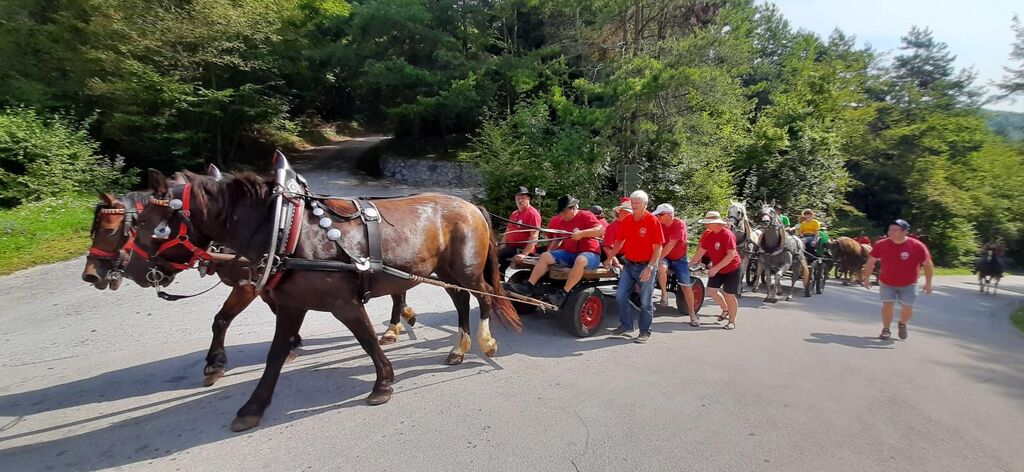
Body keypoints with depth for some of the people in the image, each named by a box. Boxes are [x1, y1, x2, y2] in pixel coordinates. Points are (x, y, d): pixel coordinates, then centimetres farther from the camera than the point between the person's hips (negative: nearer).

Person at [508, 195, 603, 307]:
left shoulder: (586, 216, -8)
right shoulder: (561, 221, 12)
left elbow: (601, 230, -20)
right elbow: (558, 239, 24)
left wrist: (582, 233, -29)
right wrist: (550, 252, 9)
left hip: (589, 254, -7)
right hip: (569, 253, 7)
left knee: (580, 260, -41)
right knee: (545, 256, -8)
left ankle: (564, 293, -38)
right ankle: (529, 286, -14)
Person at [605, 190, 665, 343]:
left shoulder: (653, 221, -11)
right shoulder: (627, 221, 4)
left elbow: (658, 247, -13)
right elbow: (619, 241, 15)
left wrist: (649, 267, -19)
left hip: (646, 267, -5)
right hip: (629, 265, 5)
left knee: (646, 302, 4)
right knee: (620, 296, 4)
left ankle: (645, 332, 18)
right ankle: (626, 325, 22)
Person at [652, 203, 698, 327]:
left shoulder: (679, 224, -21)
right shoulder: (659, 225, -9)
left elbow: (671, 244, -29)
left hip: (679, 258, -1)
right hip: (665, 257, 2)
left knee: (686, 287, -1)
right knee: (661, 267, -35)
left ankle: (692, 315, 13)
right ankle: (664, 293, -14)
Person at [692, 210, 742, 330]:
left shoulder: (727, 235, -24)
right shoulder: (708, 234, -3)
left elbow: (731, 255, -29)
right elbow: (701, 250, 3)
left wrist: (716, 268, -32)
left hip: (731, 268, -7)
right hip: (716, 268, 7)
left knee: (729, 294, -3)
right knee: (711, 290, 4)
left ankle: (732, 321, 12)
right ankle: (725, 309, 30)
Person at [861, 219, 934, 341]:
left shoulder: (917, 246, -16)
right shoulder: (881, 245, -12)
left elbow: (927, 264, -6)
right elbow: (871, 262, 0)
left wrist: (928, 283, -8)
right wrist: (866, 278, 2)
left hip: (908, 285, -1)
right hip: (886, 283, 1)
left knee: (908, 309, -1)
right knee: (887, 305, -5)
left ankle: (902, 324, 31)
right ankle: (886, 329, 14)